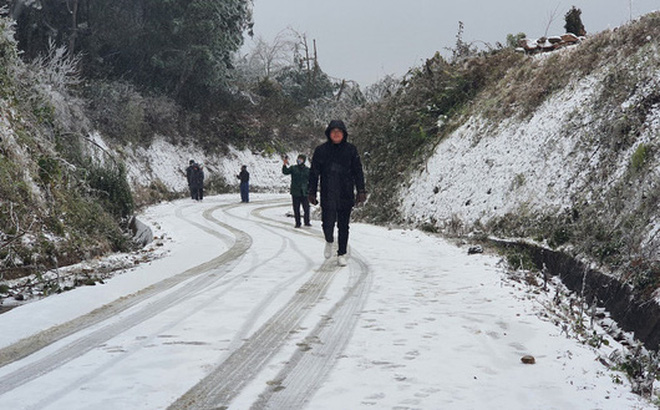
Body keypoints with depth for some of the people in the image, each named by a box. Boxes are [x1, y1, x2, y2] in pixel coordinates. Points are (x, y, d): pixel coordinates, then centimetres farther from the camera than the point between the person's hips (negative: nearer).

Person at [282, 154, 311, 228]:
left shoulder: (307, 170, 9)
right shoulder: (293, 168, 5)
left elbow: (310, 180, 15)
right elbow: (285, 172, -10)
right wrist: (284, 164, -26)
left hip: (304, 193, 1)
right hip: (295, 192, -1)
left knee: (306, 208, -2)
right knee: (296, 209, 3)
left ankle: (307, 222, 12)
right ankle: (297, 223, 11)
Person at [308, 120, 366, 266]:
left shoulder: (351, 150, 6)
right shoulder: (321, 150, 4)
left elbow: (358, 172, 8)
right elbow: (314, 172, 8)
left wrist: (361, 191, 1)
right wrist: (311, 192, 5)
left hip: (346, 195, 1)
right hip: (328, 194, -1)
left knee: (343, 226, 4)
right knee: (328, 222, -10)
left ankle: (342, 254, 15)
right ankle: (329, 241, 23)